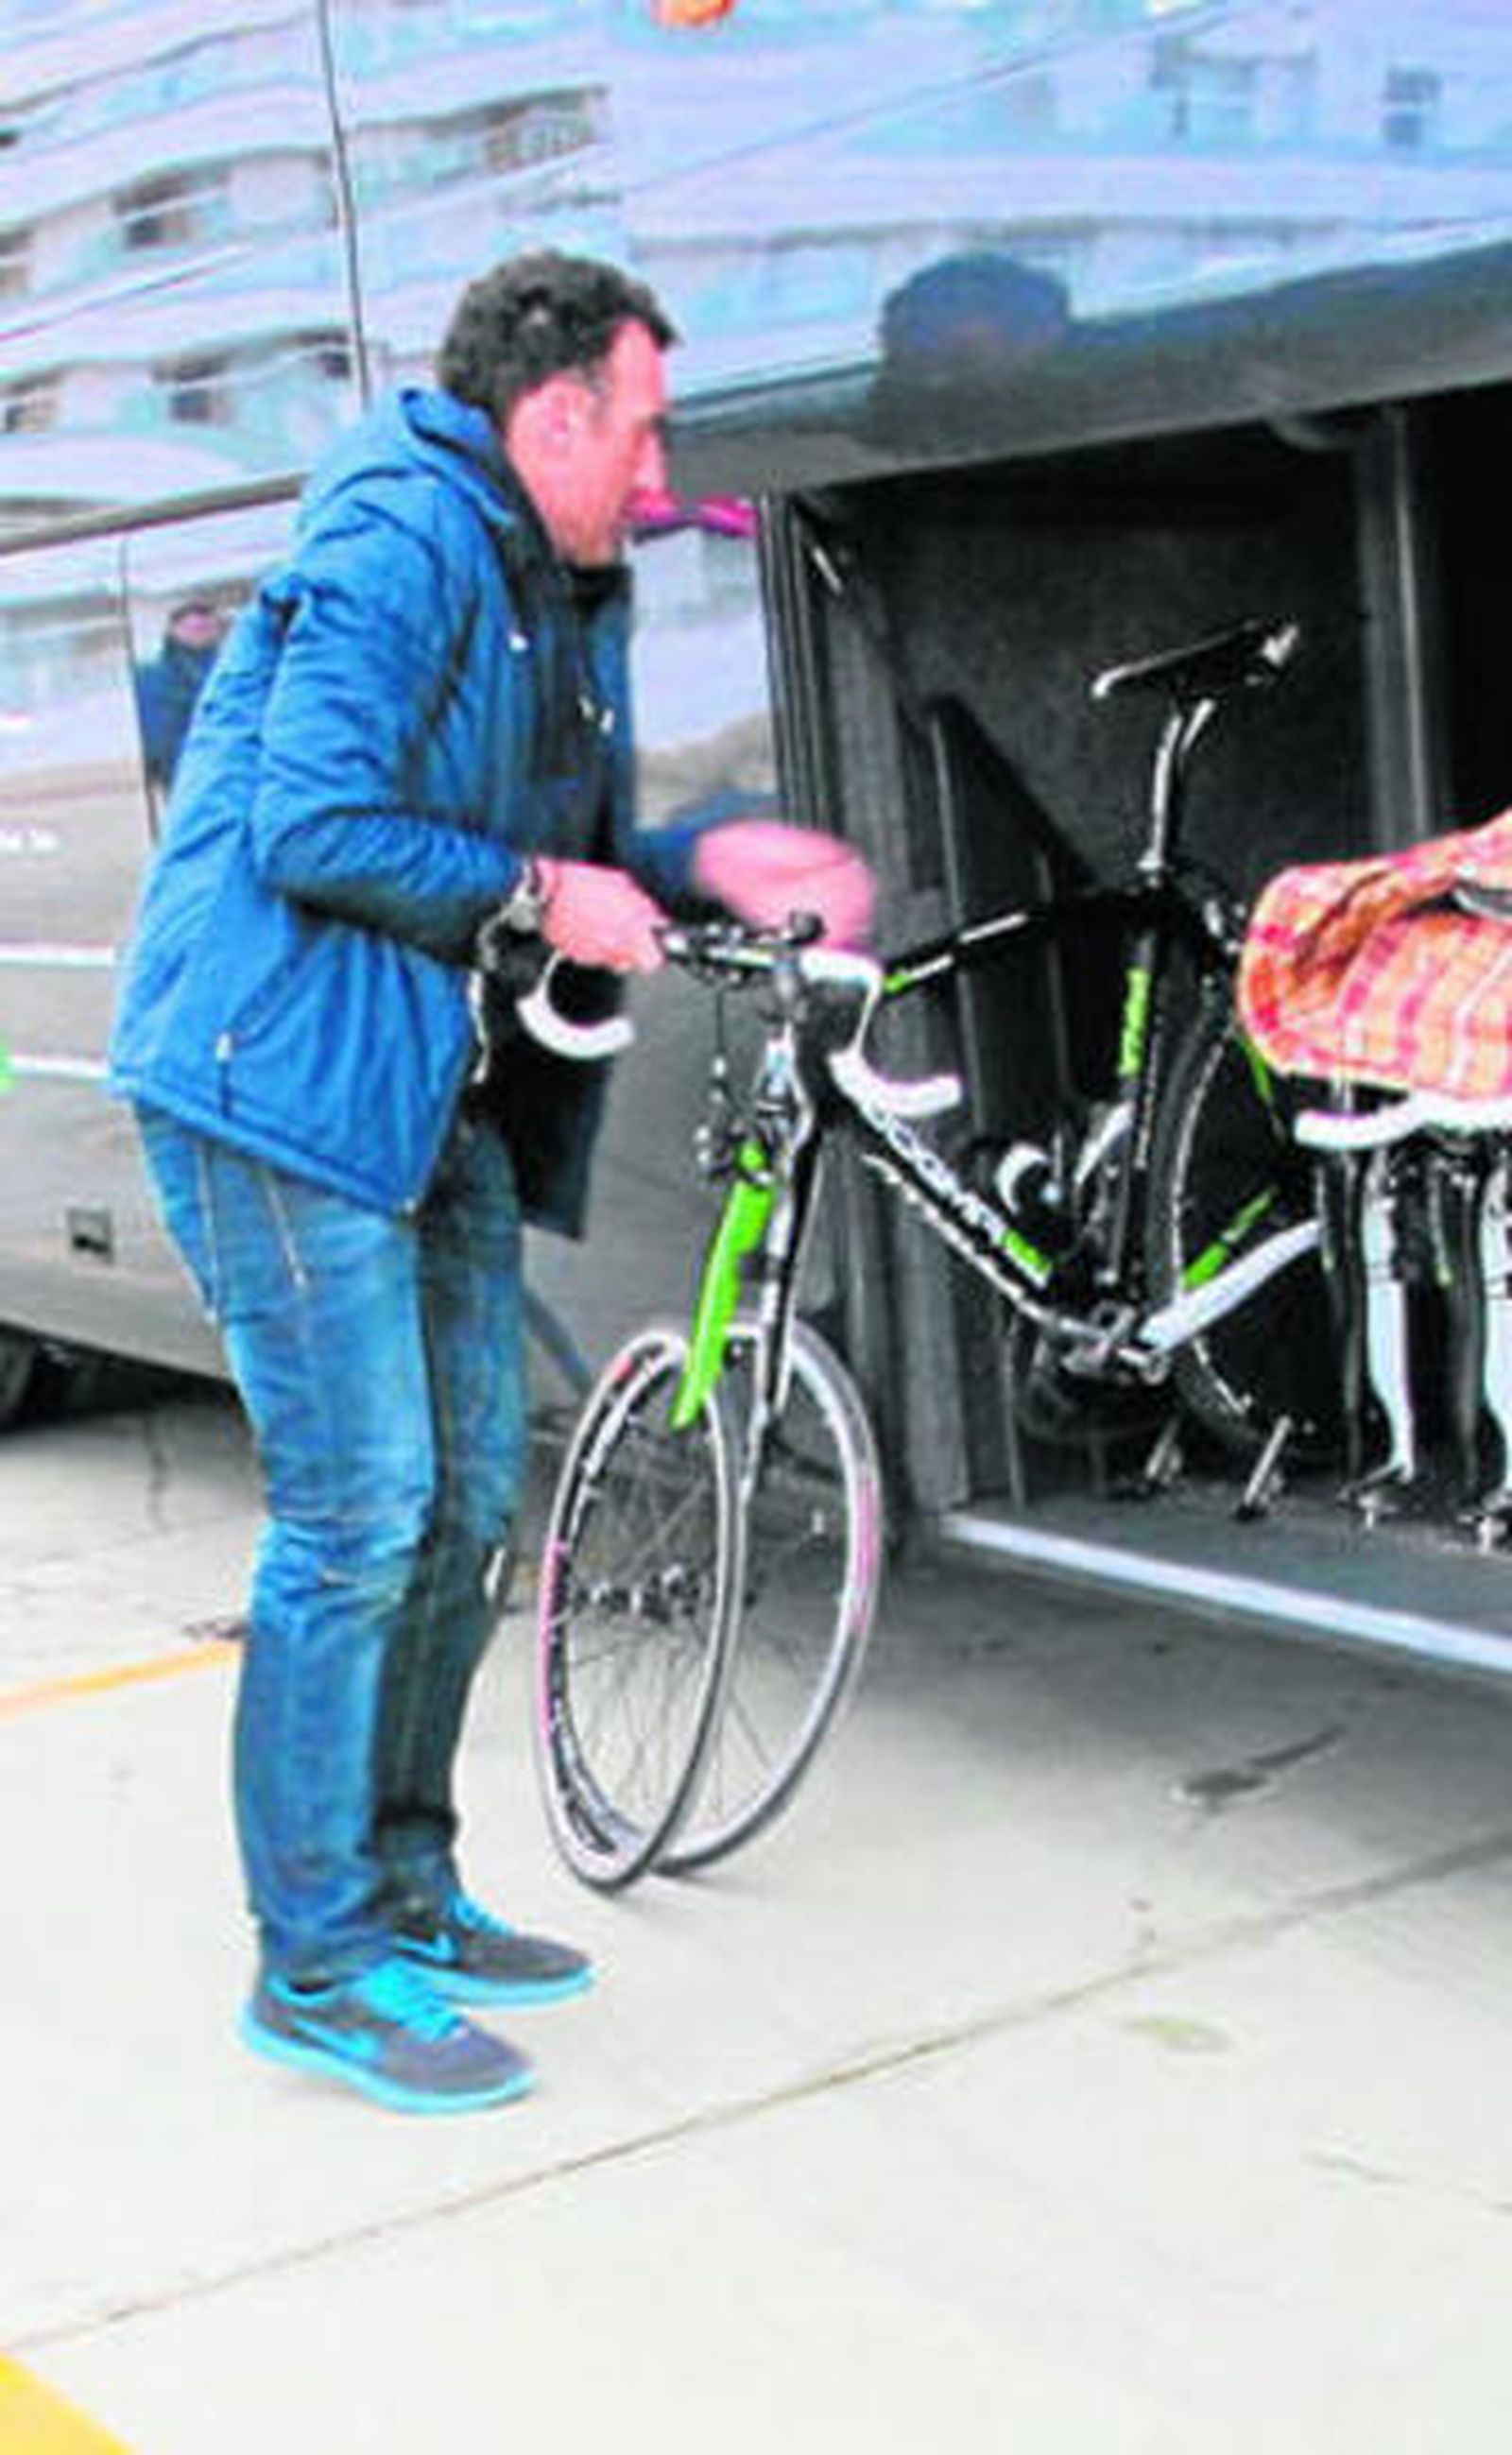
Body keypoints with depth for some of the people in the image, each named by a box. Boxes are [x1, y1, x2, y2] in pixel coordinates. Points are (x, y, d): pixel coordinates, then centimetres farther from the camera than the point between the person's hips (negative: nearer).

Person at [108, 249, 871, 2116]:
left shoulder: (566, 594, 17)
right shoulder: (398, 541, -15)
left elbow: (560, 848, 21)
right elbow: (311, 829, -23)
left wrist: (699, 861, 3)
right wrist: (536, 890, -15)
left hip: (437, 1095, 10)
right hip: (282, 1072, -10)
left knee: (466, 1491, 13)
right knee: (359, 1515, -9)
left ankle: (404, 1894, 26)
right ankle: (314, 1968, 2)